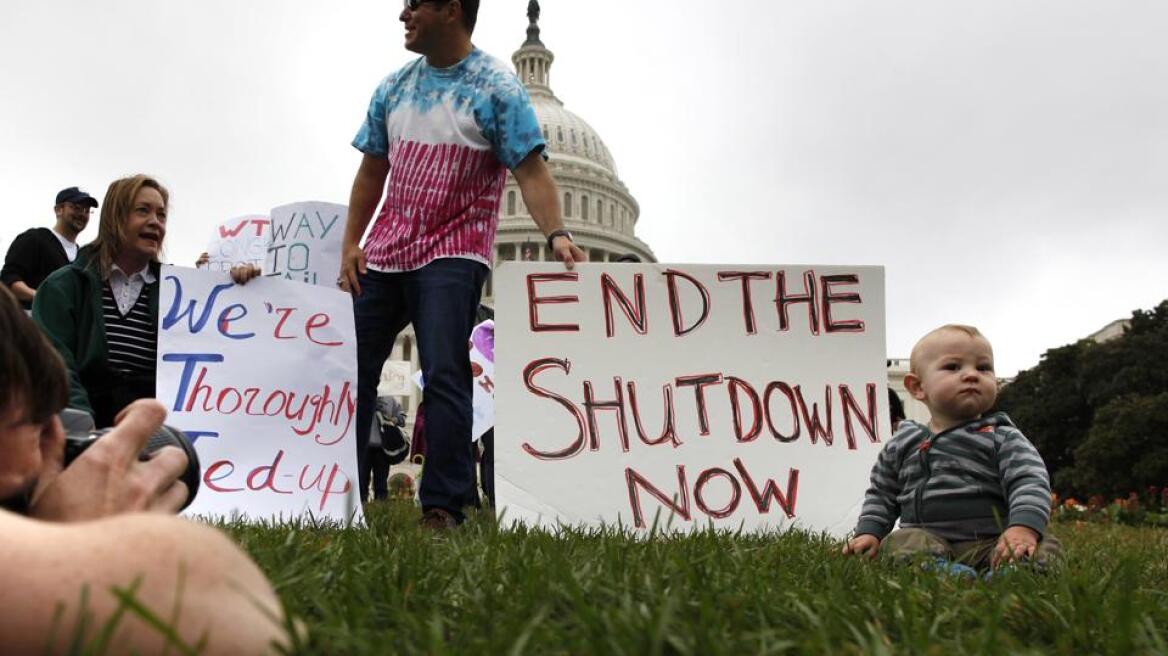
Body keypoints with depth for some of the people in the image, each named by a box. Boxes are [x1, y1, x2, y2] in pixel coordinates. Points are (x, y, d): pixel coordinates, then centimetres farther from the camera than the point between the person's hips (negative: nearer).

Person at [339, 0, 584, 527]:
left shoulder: (497, 87, -4)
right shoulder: (394, 87, 13)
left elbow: (530, 170, -12)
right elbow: (372, 172, 16)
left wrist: (557, 235, -27)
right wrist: (350, 243, 8)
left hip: (453, 255, -6)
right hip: (381, 253, 6)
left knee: (444, 376, -13)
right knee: (350, 369, 7)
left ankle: (443, 506, -6)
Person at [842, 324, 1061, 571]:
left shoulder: (1003, 439, 8)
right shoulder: (903, 444, 17)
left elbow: (1029, 483, -6)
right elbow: (882, 494, 28)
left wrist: (1024, 526, -25)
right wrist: (868, 532, 13)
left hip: (991, 542, -2)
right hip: (927, 540, 2)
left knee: (1041, 550, -29)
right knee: (901, 542, -31)